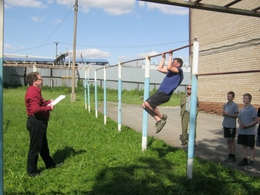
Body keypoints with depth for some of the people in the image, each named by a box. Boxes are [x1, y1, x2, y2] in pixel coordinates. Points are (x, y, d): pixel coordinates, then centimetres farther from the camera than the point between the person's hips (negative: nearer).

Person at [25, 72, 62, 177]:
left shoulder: (35, 91, 14)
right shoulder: (33, 93, -21)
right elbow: (36, 109, -32)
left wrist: (49, 102, 8)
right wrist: (49, 108, -19)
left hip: (39, 122, 11)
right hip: (36, 122, -11)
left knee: (43, 145, 22)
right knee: (35, 147, 0)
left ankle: (50, 164, 38)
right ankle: (32, 171, 12)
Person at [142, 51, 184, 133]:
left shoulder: (179, 70, -2)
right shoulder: (172, 71, 24)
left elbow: (168, 67, -20)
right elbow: (160, 69, 33)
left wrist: (170, 56, -11)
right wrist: (163, 57, 34)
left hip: (164, 93, -10)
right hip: (160, 92, 10)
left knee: (147, 104, -21)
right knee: (144, 105, 3)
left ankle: (162, 116, -2)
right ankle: (159, 120, 2)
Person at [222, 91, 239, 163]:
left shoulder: (235, 105, -7)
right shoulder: (225, 105, 10)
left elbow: (237, 115, -10)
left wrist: (227, 114, -17)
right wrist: (223, 113, -7)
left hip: (232, 125, -6)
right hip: (226, 125, 6)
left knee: (232, 140, 1)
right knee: (228, 140, 9)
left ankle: (233, 156, 11)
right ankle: (229, 155, 18)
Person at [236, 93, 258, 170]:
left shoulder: (252, 109, -11)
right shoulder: (242, 109, 8)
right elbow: (239, 119, 14)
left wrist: (247, 126, -18)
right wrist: (240, 124, -8)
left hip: (250, 132, -6)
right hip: (242, 131, 6)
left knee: (251, 147, 6)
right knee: (244, 146, 14)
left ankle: (251, 162, 14)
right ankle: (245, 160, 26)